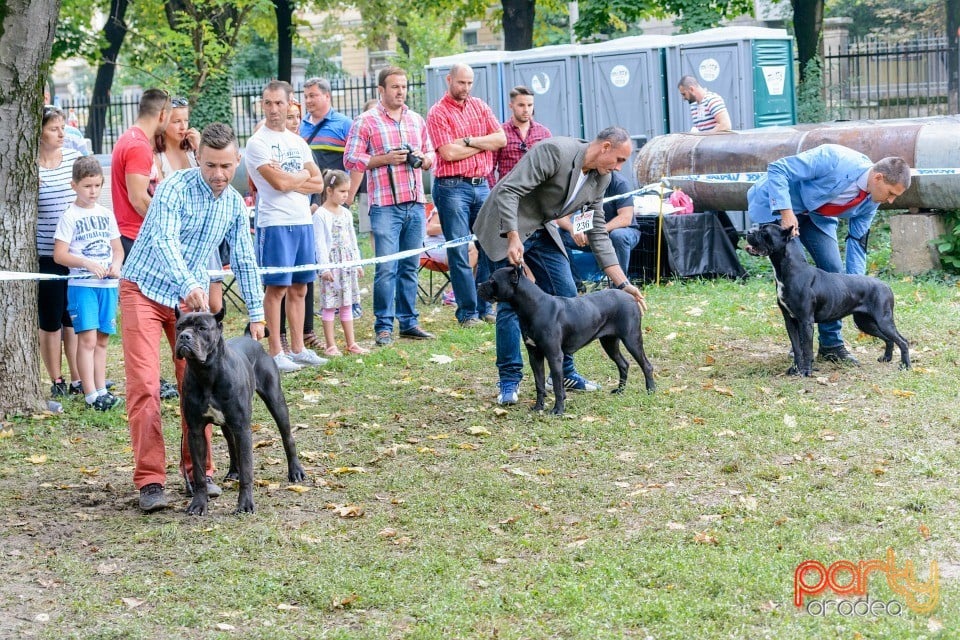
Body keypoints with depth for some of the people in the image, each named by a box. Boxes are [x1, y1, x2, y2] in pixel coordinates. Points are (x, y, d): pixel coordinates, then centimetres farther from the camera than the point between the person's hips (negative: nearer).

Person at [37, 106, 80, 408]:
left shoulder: (74, 156, 5)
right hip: (46, 255, -3)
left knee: (74, 318, 9)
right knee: (51, 320, 5)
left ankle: (77, 380, 17)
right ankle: (56, 382, 15)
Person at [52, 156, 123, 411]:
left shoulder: (106, 214, 11)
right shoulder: (70, 217, -3)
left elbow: (118, 249, 18)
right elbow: (59, 255, -8)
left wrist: (116, 265, -4)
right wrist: (88, 264, -20)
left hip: (108, 285, 5)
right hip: (82, 285, -5)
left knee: (102, 339, 9)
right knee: (87, 339, -10)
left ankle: (101, 389, 16)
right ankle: (90, 393, -9)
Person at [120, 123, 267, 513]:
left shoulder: (235, 204, 0)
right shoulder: (175, 188, -20)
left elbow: (244, 261, 10)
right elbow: (165, 240, -34)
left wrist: (256, 314, 8)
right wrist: (189, 285, -50)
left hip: (192, 296, 5)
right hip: (144, 290, -5)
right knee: (144, 385, -11)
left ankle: (197, 470, 14)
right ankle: (149, 480, -11)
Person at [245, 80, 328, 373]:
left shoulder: (297, 142, 15)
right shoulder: (257, 143, -5)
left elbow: (318, 183, 8)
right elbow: (279, 183, -15)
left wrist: (289, 180, -7)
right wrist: (304, 174, 3)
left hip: (303, 221, 6)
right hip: (274, 223, -6)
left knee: (299, 288, 10)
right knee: (276, 288, -4)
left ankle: (298, 349, 16)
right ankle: (276, 352, 1)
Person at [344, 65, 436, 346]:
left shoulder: (417, 120, 16)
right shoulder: (366, 121, 0)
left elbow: (431, 154, 23)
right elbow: (350, 159, -4)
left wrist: (423, 159, 0)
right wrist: (385, 159, -13)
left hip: (415, 203, 5)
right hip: (385, 205, -5)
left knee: (410, 267, 9)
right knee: (386, 268, -6)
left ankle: (408, 323, 16)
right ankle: (383, 326, 0)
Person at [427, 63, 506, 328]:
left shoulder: (480, 106, 13)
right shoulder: (438, 113, -4)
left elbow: (501, 139, 3)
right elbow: (448, 153, -14)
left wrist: (469, 141, -9)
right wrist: (483, 144, -3)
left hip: (481, 185, 5)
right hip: (452, 187, -5)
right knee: (459, 252, -4)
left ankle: (485, 307, 14)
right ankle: (468, 312, 1)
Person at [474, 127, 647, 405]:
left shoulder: (601, 178, -1)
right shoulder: (554, 151, -26)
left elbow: (597, 233, 5)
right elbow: (508, 191, -30)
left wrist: (622, 283, 0)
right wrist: (513, 239, -39)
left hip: (541, 231, 8)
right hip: (505, 228, -8)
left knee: (566, 297, 4)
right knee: (511, 302, -10)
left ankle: (563, 372, 17)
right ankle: (509, 380, -1)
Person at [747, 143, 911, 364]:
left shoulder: (870, 202, -10)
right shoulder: (835, 159, -34)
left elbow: (857, 241, 1)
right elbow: (777, 169, -31)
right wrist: (786, 212, -38)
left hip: (817, 214, 7)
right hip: (778, 204, -7)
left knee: (833, 270, -3)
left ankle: (831, 345, 8)